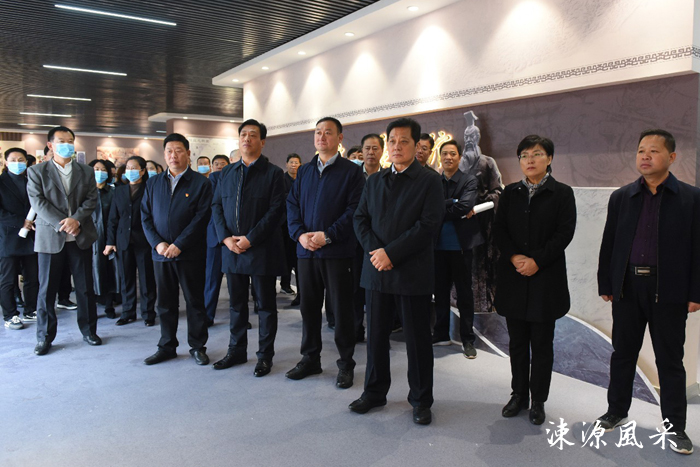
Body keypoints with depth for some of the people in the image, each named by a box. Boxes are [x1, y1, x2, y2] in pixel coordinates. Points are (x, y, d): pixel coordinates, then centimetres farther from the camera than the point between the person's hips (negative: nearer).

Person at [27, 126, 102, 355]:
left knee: (85, 287, 7)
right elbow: (39, 203, -7)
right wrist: (61, 224, -18)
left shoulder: (86, 171, 10)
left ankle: (89, 330, 20)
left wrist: (76, 219, -15)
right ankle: (45, 337, 15)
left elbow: (91, 199, 0)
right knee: (46, 289, 3)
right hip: (50, 238, -2)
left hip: (81, 237, 2)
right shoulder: (37, 172, 3)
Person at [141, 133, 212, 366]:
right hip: (161, 253, 4)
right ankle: (166, 347, 25)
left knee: (195, 301, 5)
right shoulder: (153, 183, 11)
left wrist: (178, 245, -15)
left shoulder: (201, 183, -2)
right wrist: (157, 243, -7)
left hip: (190, 254, -4)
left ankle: (197, 346, 18)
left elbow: (201, 218, -9)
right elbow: (145, 216, 8)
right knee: (165, 303, 12)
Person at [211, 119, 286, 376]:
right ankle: (237, 350, 27)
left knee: (266, 304, 5)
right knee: (237, 303, 14)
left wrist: (250, 239, -16)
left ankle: (265, 355, 16)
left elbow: (276, 211, -11)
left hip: (262, 249, -4)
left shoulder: (273, 173, -2)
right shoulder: (227, 173, 13)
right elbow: (216, 207, 11)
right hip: (232, 249, 5)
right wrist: (226, 237, -5)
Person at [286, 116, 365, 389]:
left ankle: (346, 364, 17)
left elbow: (355, 210, -10)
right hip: (306, 251, 5)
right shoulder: (304, 172, 15)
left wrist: (327, 235, -17)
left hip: (337, 251, -5)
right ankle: (310, 359, 27)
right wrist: (300, 234, -7)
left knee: (341, 309, 3)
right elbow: (292, 205, 10)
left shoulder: (351, 172, -1)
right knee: (309, 307, 12)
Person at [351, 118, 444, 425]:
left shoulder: (429, 180, -3)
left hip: (412, 272, -4)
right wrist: (374, 250, -9)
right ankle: (374, 392, 29)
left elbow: (428, 225, -13)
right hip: (377, 271, 5)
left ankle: (421, 400, 22)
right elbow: (360, 219, 9)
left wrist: (391, 253, -16)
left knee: (417, 339, 6)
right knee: (376, 334, 12)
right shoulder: (374, 181, 14)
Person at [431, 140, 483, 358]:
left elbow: (464, 206, -18)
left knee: (464, 293, 5)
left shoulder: (469, 181, -3)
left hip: (460, 244, -3)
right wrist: (452, 204, -15)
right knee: (440, 291, 13)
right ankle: (441, 334, 26)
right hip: (438, 244, 4)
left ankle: (467, 339, 15)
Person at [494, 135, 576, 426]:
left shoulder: (562, 194, 0)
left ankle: (538, 401, 19)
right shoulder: (510, 193, 10)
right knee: (517, 342, 11)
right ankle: (519, 394, 25)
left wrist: (536, 261, -15)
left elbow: (564, 233, -7)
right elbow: (499, 229, 4)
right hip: (514, 278, 3)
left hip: (546, 278, -3)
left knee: (542, 344, 6)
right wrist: (514, 257, -12)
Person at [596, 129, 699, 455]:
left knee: (670, 360, 7)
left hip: (669, 291, -2)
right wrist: (605, 285, 4)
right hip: (627, 288, 3)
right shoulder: (621, 197, 5)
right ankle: (616, 411, 29)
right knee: (622, 354, 13)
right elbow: (608, 244, 6)